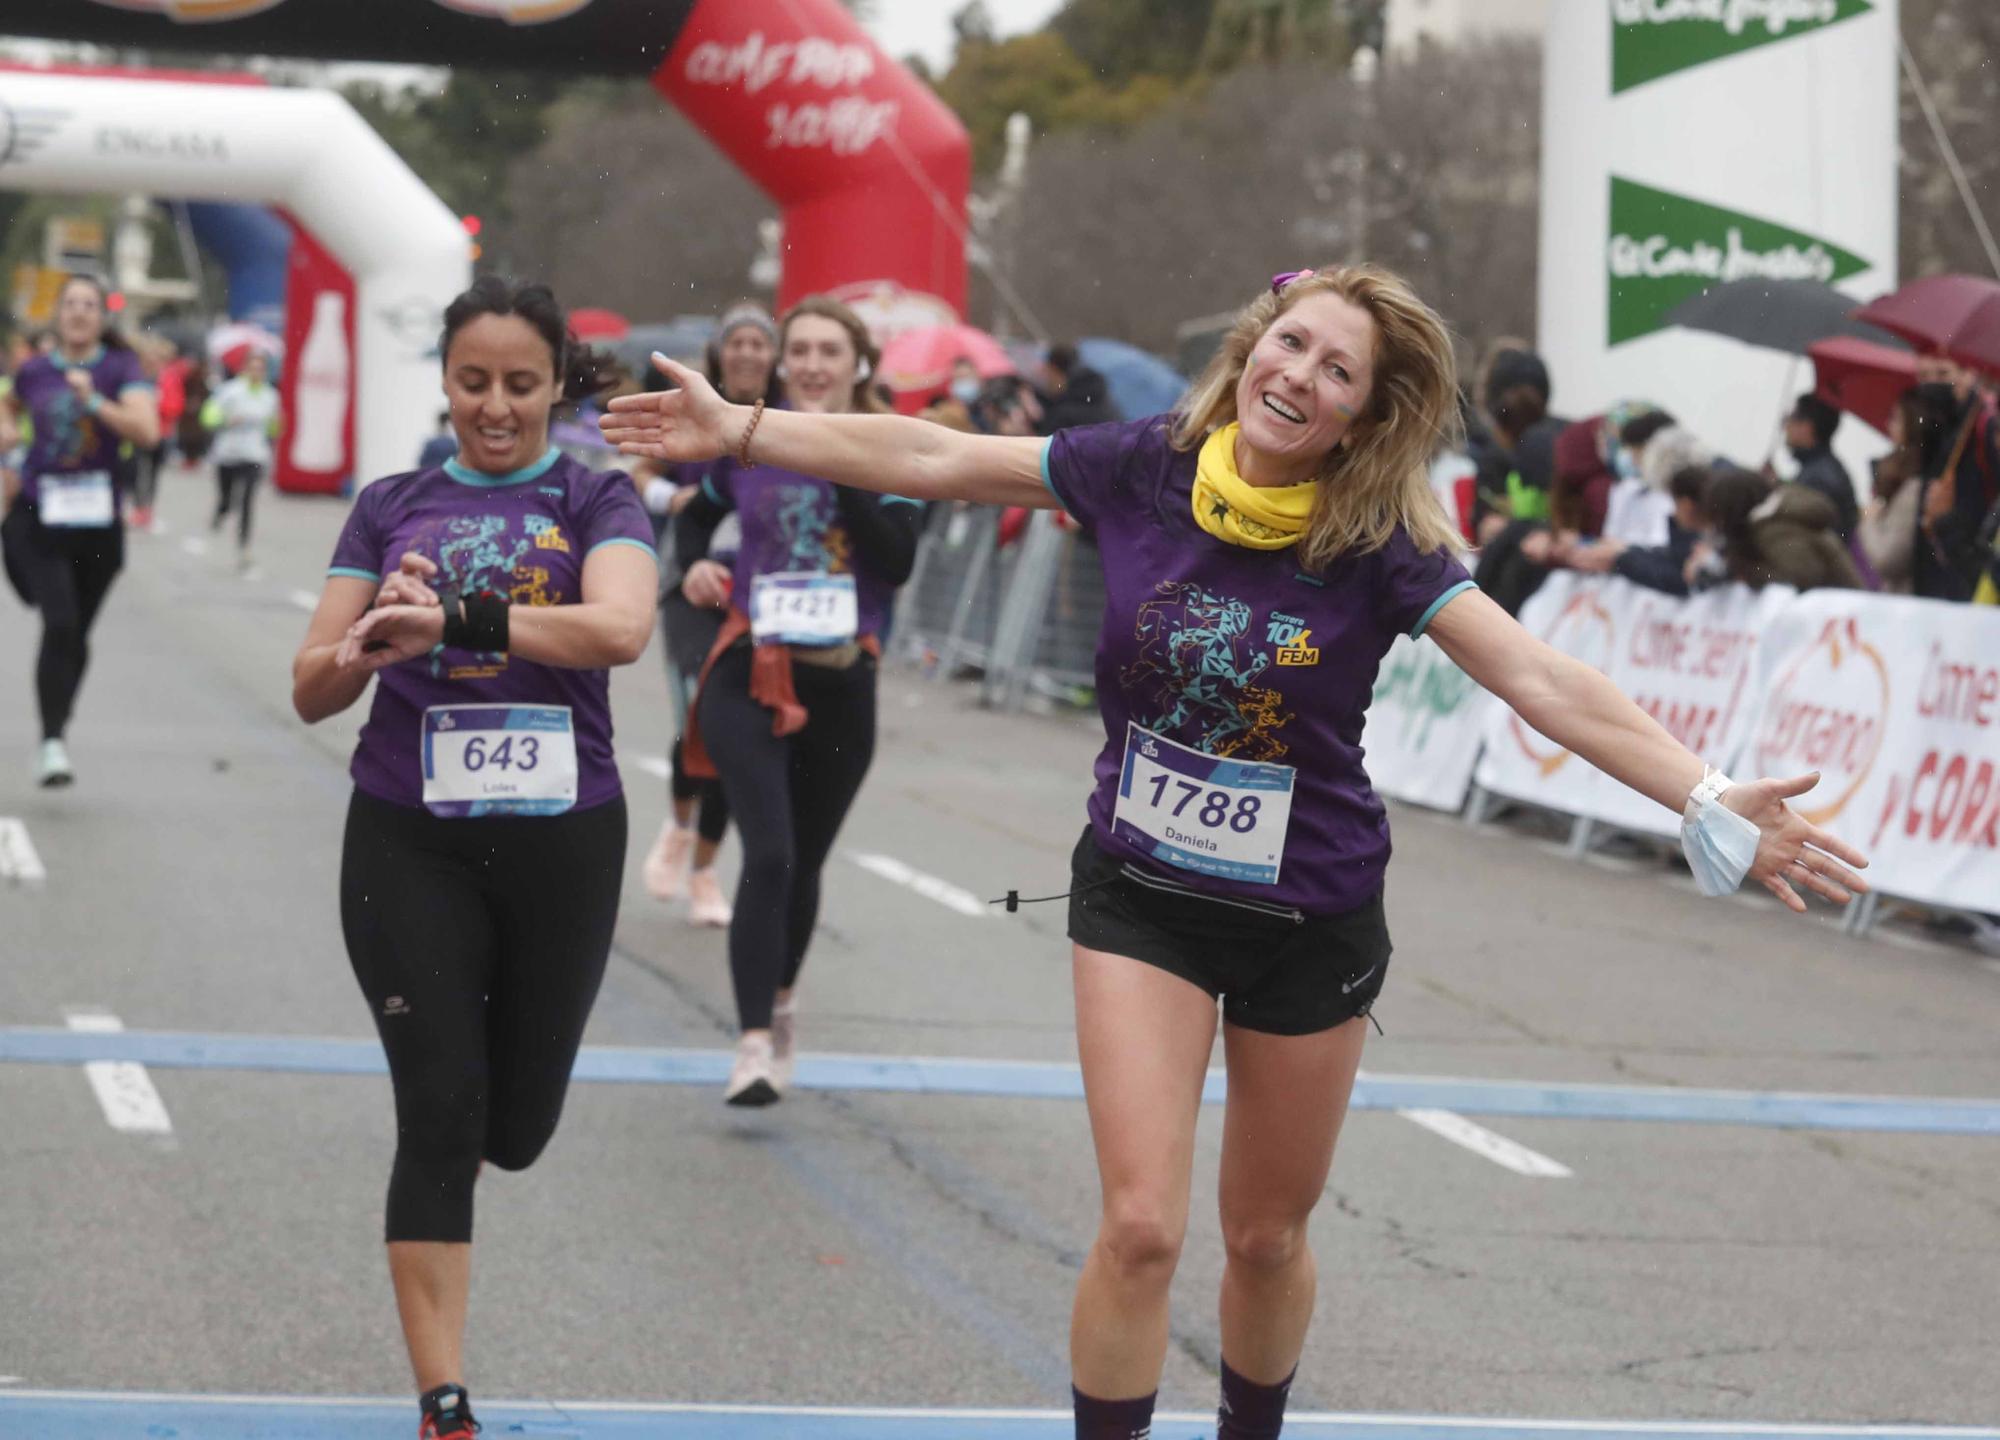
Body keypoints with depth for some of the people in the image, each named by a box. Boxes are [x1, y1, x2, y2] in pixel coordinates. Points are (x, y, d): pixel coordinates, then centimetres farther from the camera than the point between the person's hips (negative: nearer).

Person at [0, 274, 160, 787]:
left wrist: (94, 401, -26)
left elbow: (147, 432, -19)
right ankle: (52, 742, -15)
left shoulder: (120, 369, -3)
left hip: (98, 522, 0)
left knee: (77, 634, 11)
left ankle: (57, 734, 30)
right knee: (59, 625, -16)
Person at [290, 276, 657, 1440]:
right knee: (440, 1115, -7)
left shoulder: (597, 501, 0)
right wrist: (371, 647, -20)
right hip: (412, 844, 0)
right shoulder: (392, 506, 6)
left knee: (516, 1125, 11)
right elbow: (312, 690, 3)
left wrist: (454, 618, -31)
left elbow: (623, 627, -22)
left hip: (561, 842, 0)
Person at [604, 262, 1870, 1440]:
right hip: (1143, 892, 0)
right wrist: (737, 429, -1)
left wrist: (1712, 804, -34)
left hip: (1311, 917, 0)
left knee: (1269, 1238, 13)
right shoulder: (1143, 467, -10)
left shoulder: (1381, 544, -16)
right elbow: (929, 458, -1)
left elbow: (1546, 685, -23)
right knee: (1141, 1226, -13)